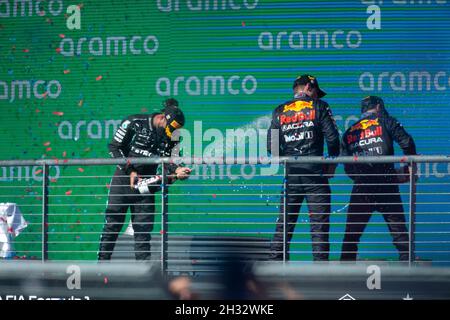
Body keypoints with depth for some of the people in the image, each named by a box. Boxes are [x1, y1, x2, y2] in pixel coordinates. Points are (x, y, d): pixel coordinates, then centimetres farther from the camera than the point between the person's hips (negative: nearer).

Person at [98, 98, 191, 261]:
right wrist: (131, 171, -13)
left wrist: (176, 171, -25)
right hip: (123, 179, -3)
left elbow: (166, 161, -2)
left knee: (143, 228, -1)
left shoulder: (169, 138, 3)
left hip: (145, 184, 3)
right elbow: (114, 147, -7)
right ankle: (102, 261, 9)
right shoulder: (134, 123, -9)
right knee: (112, 223, 0)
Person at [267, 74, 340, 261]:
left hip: (290, 175, 3)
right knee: (319, 223, -1)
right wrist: (332, 164, 7)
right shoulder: (319, 107, 2)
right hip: (315, 174, -3)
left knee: (284, 224, 6)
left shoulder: (280, 111, 11)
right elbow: (332, 137, -4)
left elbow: (271, 146, 7)